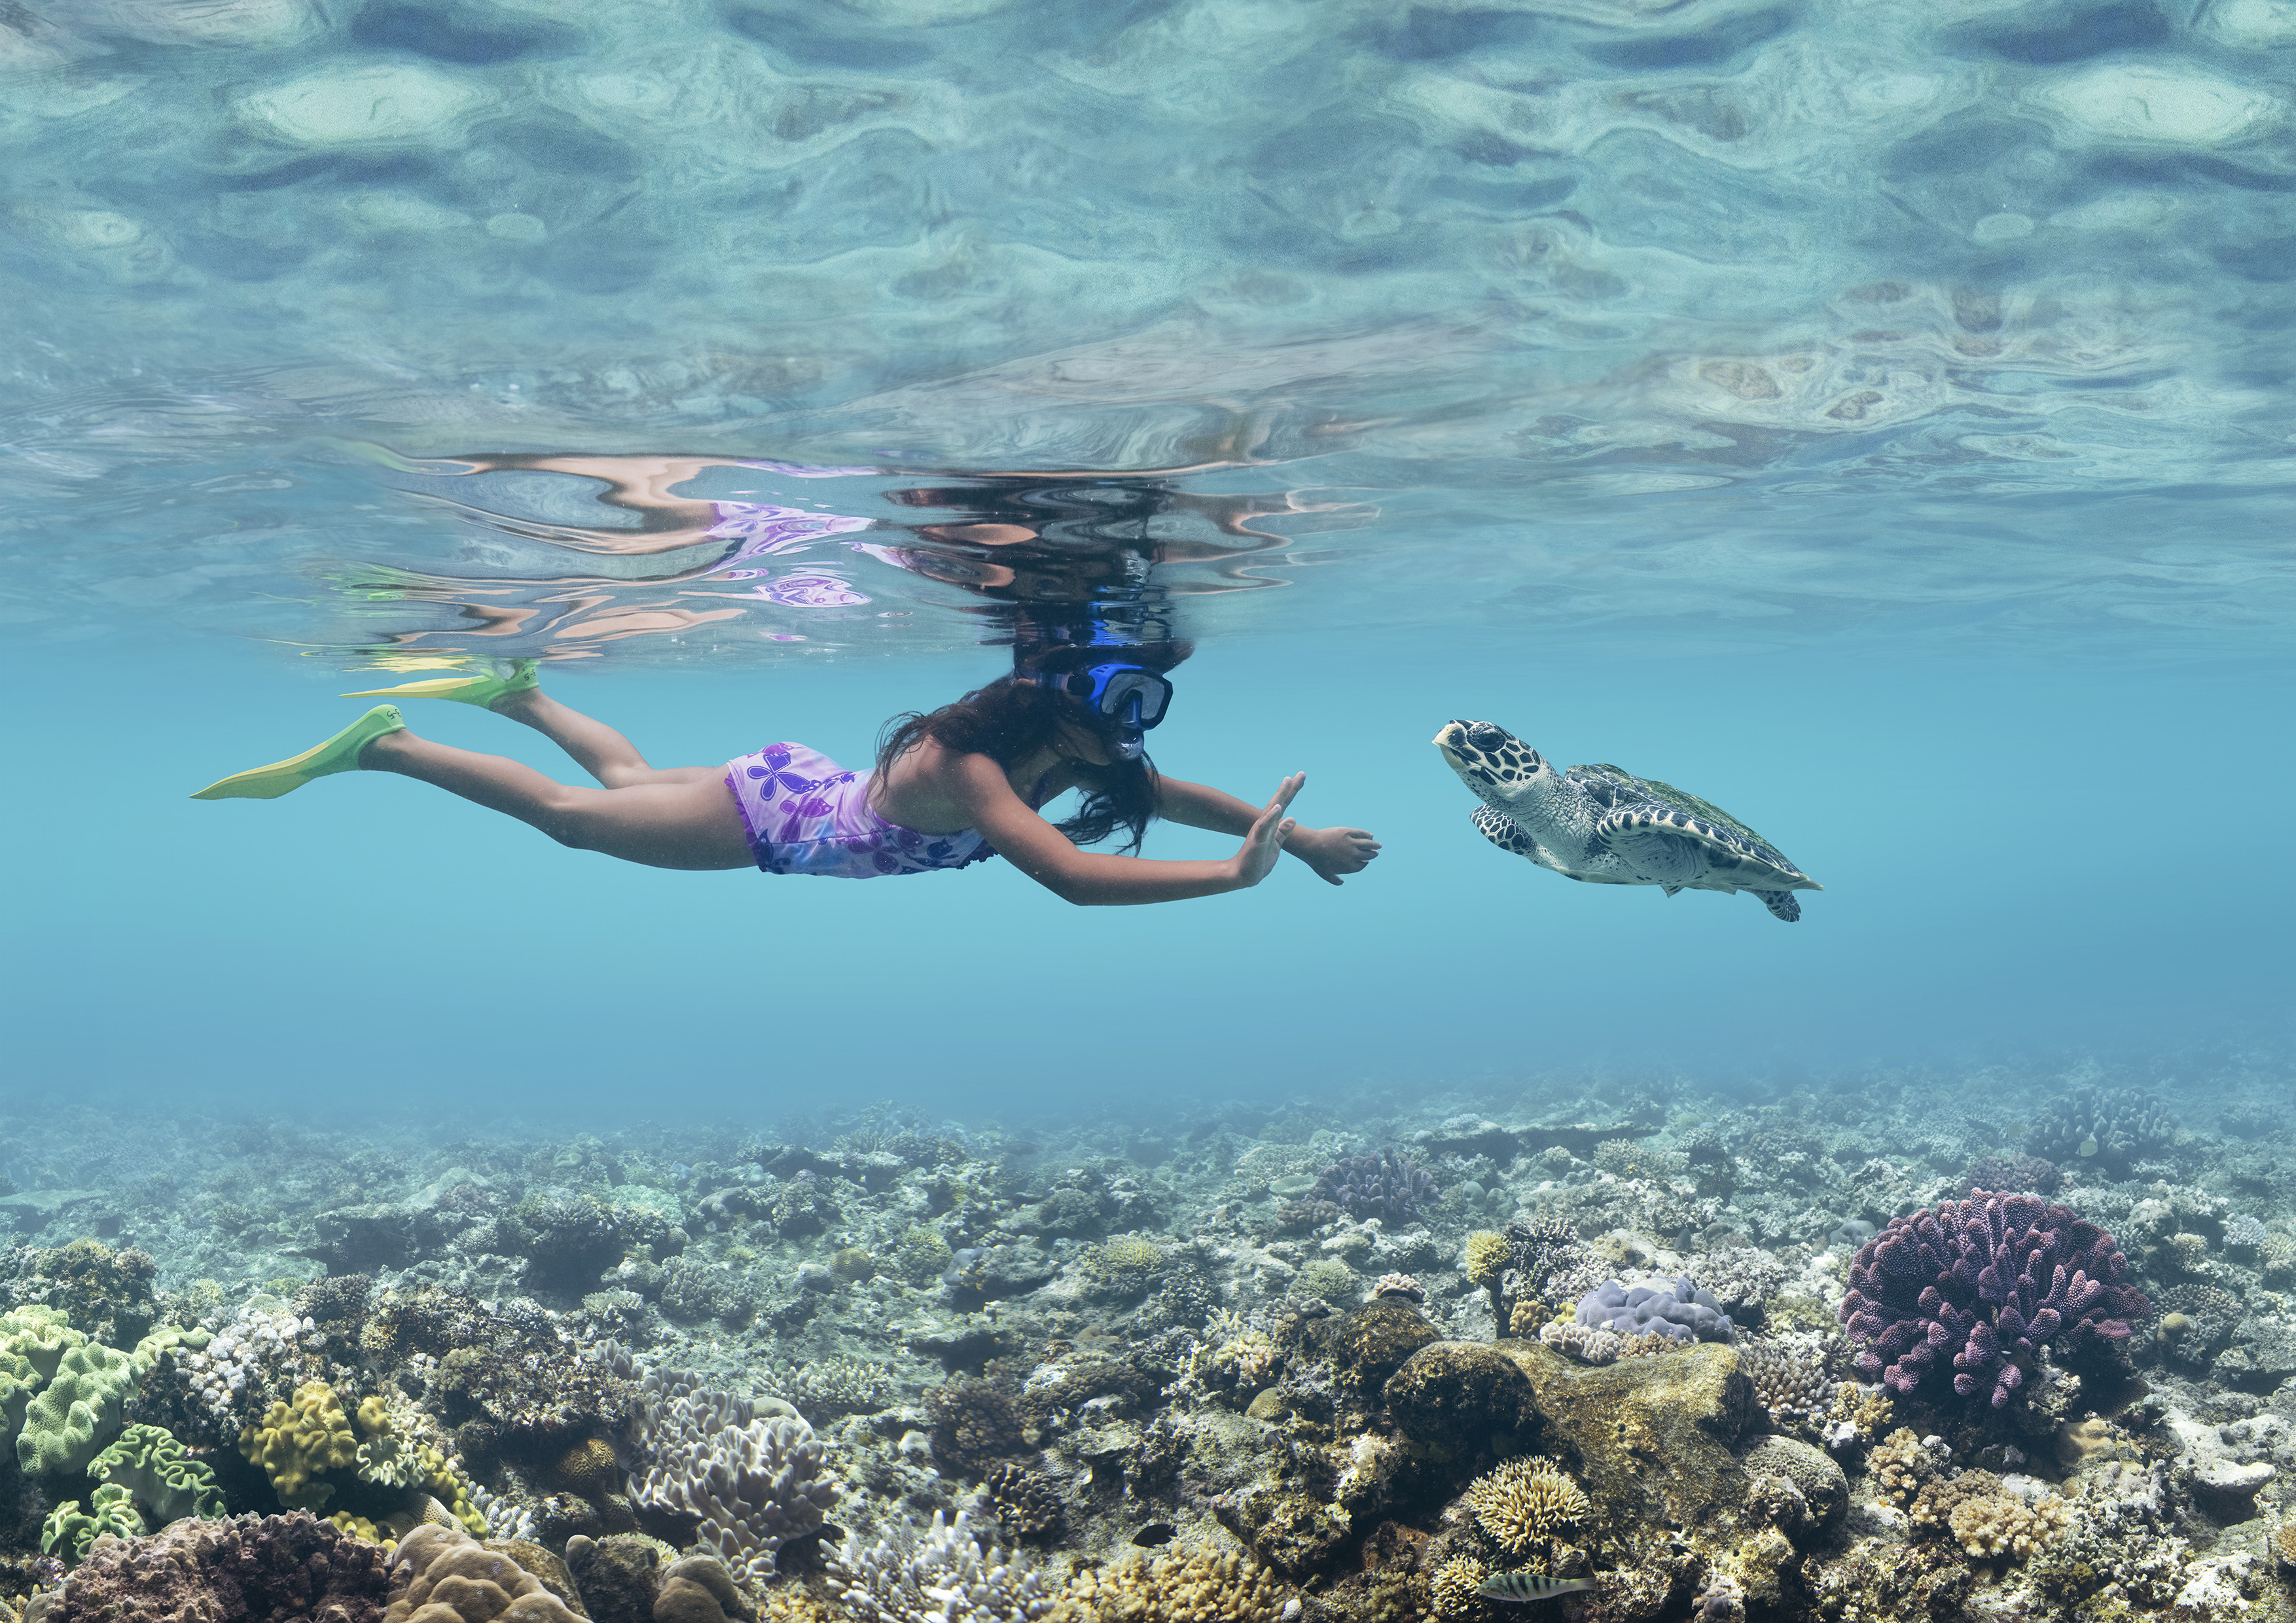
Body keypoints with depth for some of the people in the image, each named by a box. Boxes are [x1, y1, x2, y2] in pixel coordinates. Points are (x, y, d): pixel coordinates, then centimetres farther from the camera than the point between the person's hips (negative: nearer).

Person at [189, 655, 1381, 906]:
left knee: (624, 777, 30)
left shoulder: (1062, 750, -13)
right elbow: (1076, 879, -51)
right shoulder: (970, 765, -39)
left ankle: (516, 690, 47)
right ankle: (377, 744, 18)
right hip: (770, 813, -7)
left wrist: (1292, 831, -18)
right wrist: (1237, 874, -53)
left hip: (797, 790, 7)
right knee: (568, 813, 8)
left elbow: (1165, 793, -6)